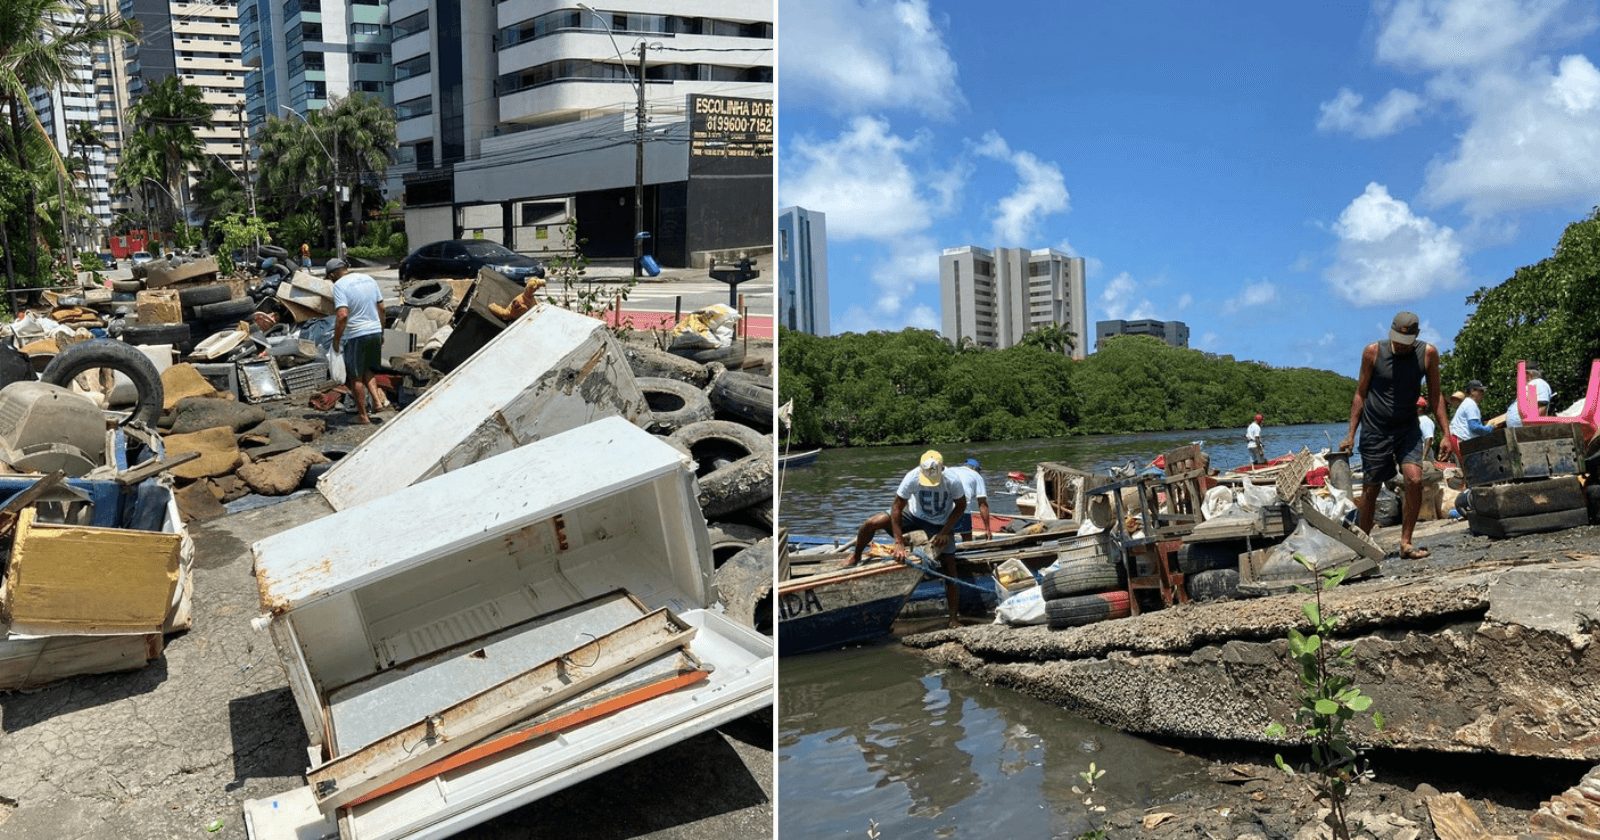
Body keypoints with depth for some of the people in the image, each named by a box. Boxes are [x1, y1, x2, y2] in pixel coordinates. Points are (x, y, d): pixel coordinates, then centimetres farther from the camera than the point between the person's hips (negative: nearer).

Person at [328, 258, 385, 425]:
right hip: (375, 332, 6)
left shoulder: (339, 285, -12)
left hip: (356, 336, -6)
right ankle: (377, 401, 8)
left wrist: (336, 340, -12)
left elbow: (342, 315, -22)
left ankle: (363, 416, 12)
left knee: (356, 377, 7)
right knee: (368, 370, 23)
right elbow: (381, 307, 12)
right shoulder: (368, 278, 9)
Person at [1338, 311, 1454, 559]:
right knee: (1370, 490, 2)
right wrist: (1351, 434, -2)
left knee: (1415, 479, -18)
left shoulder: (1428, 353, -5)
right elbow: (1360, 394, 0)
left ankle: (1405, 543, -7)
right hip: (1374, 430, -1)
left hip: (1408, 427, 1)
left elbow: (1435, 396, 4)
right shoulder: (1373, 352, -9)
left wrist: (1446, 434, 0)